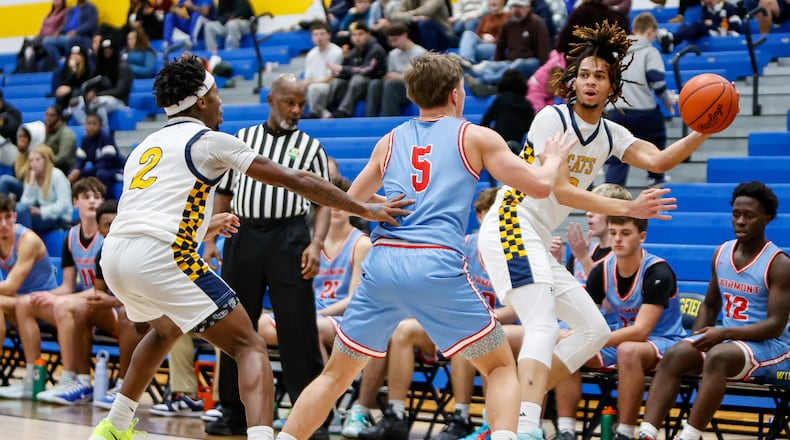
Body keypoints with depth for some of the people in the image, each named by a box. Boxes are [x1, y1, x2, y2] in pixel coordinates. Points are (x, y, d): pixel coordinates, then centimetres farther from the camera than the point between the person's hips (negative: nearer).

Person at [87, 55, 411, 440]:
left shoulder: (145, 147, 25)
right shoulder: (209, 140, 6)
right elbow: (296, 180, 5)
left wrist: (204, 228, 48)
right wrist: (367, 210, 9)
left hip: (113, 254, 8)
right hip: (159, 256, -8)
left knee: (165, 329, 37)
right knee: (250, 348, -4)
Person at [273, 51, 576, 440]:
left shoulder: (390, 141, 20)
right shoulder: (476, 137, 10)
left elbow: (350, 202, 31)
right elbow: (541, 185, 9)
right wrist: (554, 158, 30)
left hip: (382, 263, 3)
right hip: (437, 265, -3)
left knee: (336, 374, 17)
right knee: (501, 368, 10)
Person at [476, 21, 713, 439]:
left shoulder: (610, 135, 9)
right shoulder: (552, 118, -11)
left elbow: (657, 160, -9)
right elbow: (560, 191, -18)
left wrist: (703, 132, -23)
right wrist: (628, 208, -24)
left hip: (538, 241, 9)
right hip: (510, 227, -9)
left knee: (594, 330, 10)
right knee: (543, 328, -26)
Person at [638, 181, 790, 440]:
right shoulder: (721, 254, 9)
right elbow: (710, 305, 19)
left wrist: (724, 333, -24)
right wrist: (697, 340, 0)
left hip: (769, 346, -6)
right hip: (725, 339, 6)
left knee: (718, 356, -36)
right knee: (675, 355, -21)